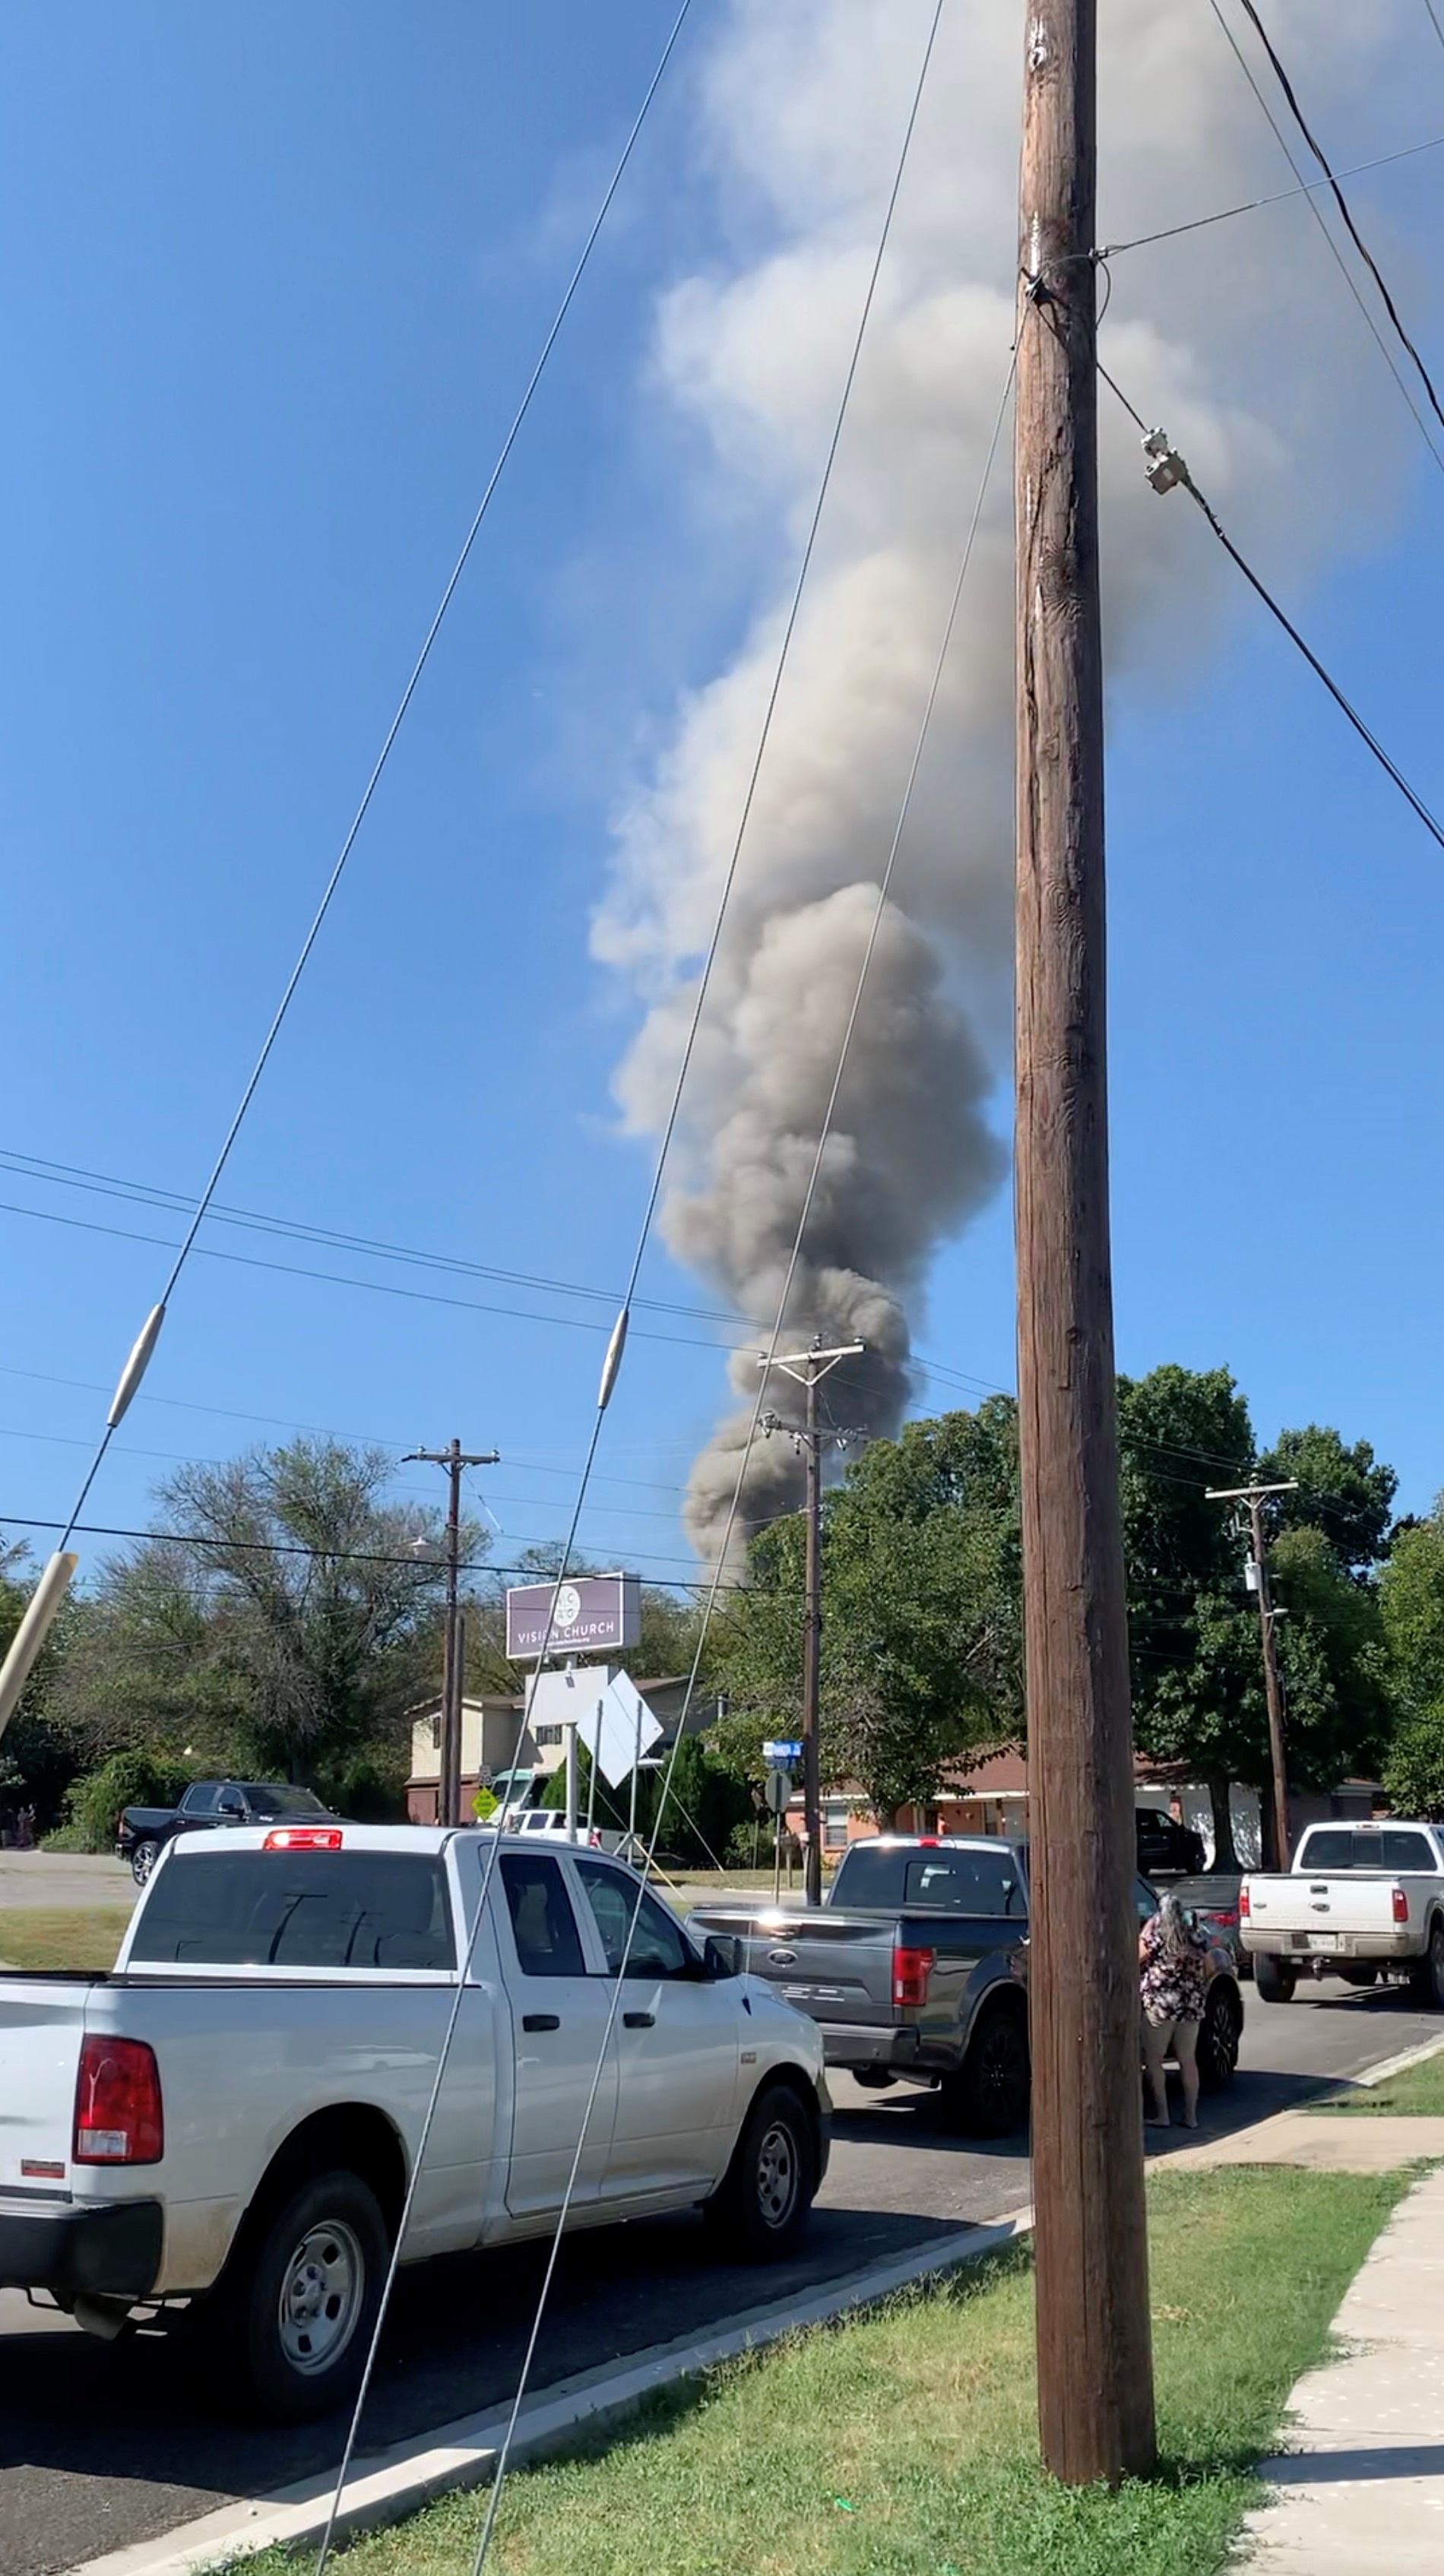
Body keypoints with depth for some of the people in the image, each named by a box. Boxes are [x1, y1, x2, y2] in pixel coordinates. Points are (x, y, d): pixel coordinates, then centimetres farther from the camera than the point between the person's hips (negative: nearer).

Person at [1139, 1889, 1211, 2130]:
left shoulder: (1154, 1936, -11)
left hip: (1158, 2004, -5)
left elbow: (1137, 1959, -2)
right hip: (1191, 2006, 5)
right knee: (1188, 2060, 12)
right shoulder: (1197, 1937, 4)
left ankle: (1161, 2114, 3)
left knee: (1154, 2060, 5)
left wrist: (1146, 1930, 3)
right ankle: (1191, 2115, 14)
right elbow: (1207, 1971, 13)